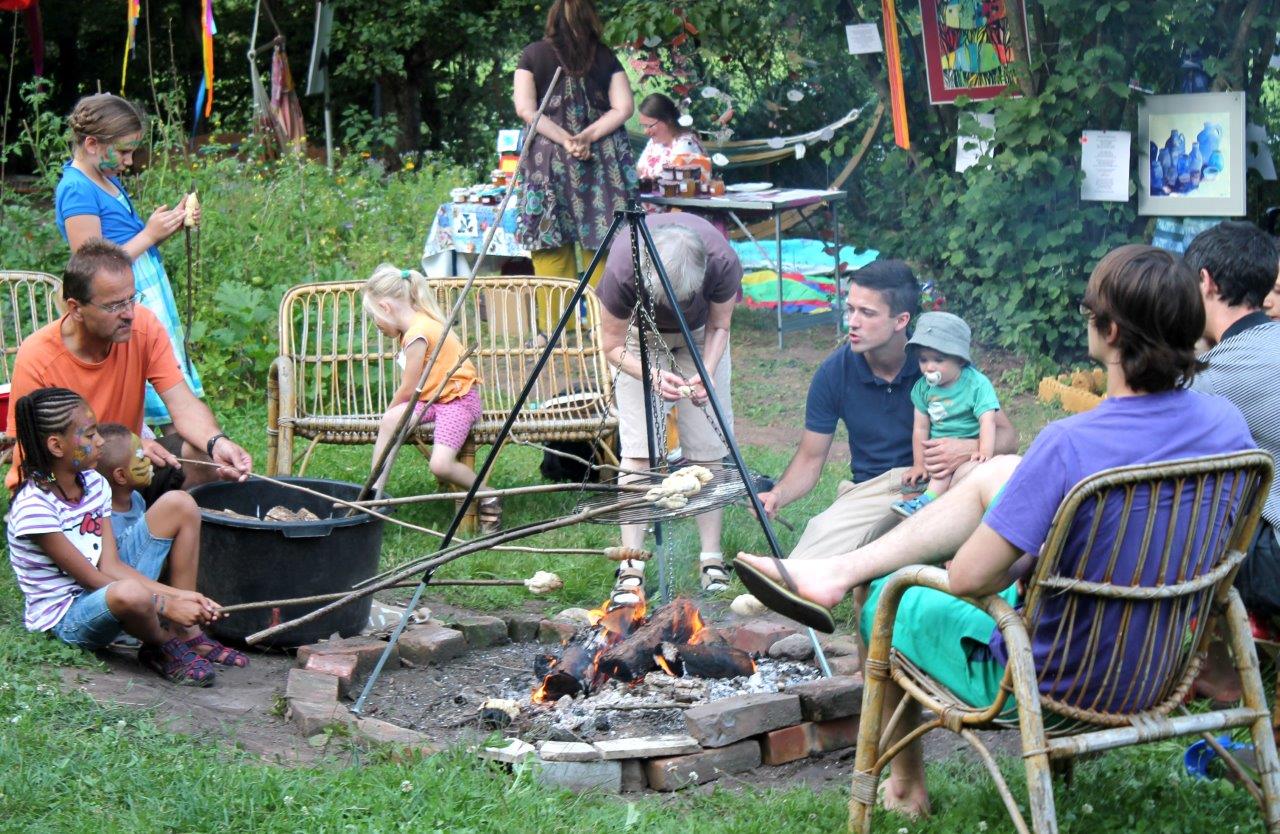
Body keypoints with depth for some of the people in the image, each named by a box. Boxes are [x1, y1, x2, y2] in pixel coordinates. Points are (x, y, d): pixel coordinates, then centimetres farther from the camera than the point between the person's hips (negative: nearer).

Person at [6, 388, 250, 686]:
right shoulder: (35, 506, -22)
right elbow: (91, 579, -21)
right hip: (65, 618, -9)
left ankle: (188, 634, -1)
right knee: (130, 593, -44)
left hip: (104, 589, 9)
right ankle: (165, 647, -6)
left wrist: (179, 595, -15)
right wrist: (165, 605, -23)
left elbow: (110, 565, -3)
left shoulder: (93, 484, 3)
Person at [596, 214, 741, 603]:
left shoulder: (722, 263, -35)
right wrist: (652, 374, -37)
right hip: (641, 336, -1)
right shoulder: (622, 269, -38)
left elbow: (719, 326, -14)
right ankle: (631, 569, -13)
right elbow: (614, 347, -21)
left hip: (698, 335, 1)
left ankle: (711, 559, 4)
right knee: (638, 450, -12)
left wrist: (707, 372, -30)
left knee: (707, 447, -5)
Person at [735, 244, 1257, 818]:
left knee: (882, 597, 20)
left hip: (1045, 677, -6)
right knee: (997, 474, 15)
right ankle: (838, 572, 23)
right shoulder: (1225, 424, -11)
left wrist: (1013, 571, -1)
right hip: (1158, 660, 7)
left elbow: (966, 579, -25)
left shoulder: (1070, 444, -32)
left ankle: (904, 787, 38)